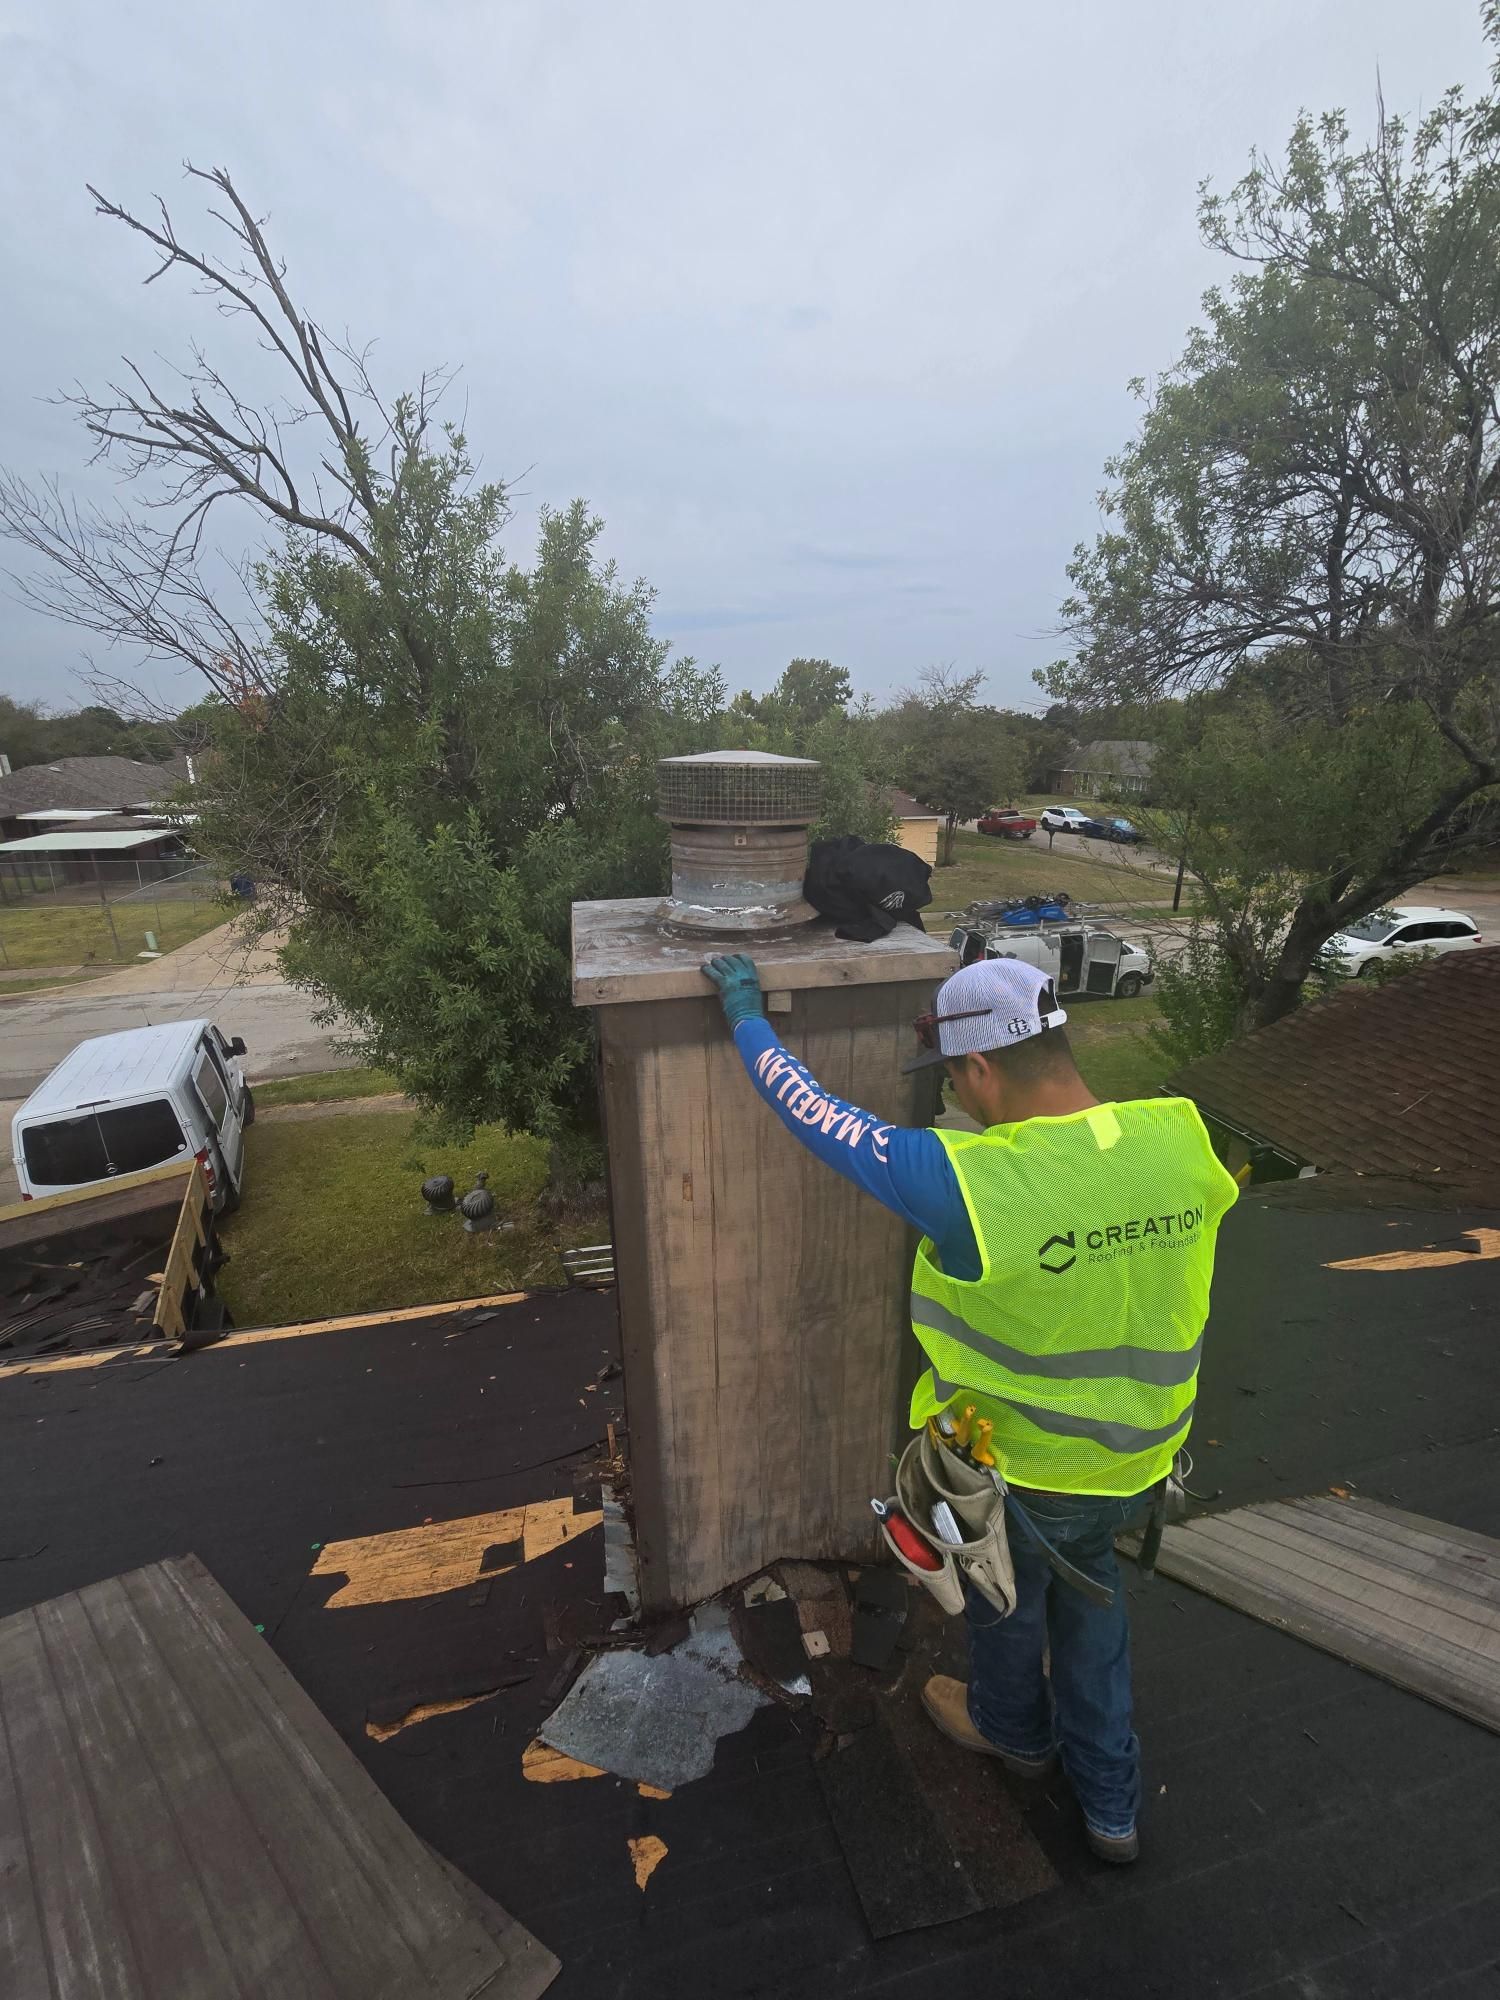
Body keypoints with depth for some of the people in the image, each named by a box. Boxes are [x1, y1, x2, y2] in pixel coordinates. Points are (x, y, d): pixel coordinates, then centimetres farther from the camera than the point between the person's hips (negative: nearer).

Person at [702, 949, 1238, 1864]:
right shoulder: (1181, 1139, -21)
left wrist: (747, 1014, -13)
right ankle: (1111, 1801, 52)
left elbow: (820, 1118, -28)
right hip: (1140, 1456, 5)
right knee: (1088, 1581, 34)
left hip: (1028, 1468, -4)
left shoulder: (971, 1180, -37)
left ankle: (1014, 1729, 61)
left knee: (1008, 1600, 29)